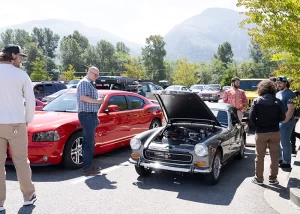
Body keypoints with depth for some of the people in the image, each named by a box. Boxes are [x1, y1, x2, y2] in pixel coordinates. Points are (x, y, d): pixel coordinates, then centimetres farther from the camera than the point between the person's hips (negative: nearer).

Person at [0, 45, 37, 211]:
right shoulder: (21, 74, -2)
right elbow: (30, 101, -1)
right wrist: (28, 120, 12)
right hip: (15, 124, -1)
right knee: (21, 161, 10)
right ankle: (29, 196, 20)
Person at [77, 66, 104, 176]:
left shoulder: (90, 84, 23)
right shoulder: (84, 82, -9)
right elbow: (83, 97, -24)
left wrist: (95, 117, 26)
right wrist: (97, 101, -17)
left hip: (91, 115, 10)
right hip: (87, 115, -10)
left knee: (90, 142, 13)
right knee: (89, 142, -9)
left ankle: (89, 165, 20)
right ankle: (87, 168, -5)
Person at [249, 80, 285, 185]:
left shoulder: (256, 101, -8)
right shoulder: (278, 102, -5)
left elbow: (251, 117, -10)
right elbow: (282, 117, -4)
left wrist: (258, 125, 5)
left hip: (261, 132, -1)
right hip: (275, 132, 1)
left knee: (260, 156, 10)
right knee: (274, 156, 13)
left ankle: (259, 178, 18)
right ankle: (273, 178, 20)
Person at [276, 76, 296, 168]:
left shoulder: (289, 94, -12)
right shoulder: (277, 93, 14)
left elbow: (290, 109, -18)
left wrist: (285, 121, -21)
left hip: (285, 122, -9)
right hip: (276, 122, 9)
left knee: (285, 143, -2)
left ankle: (286, 162, 8)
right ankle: (279, 159, 29)